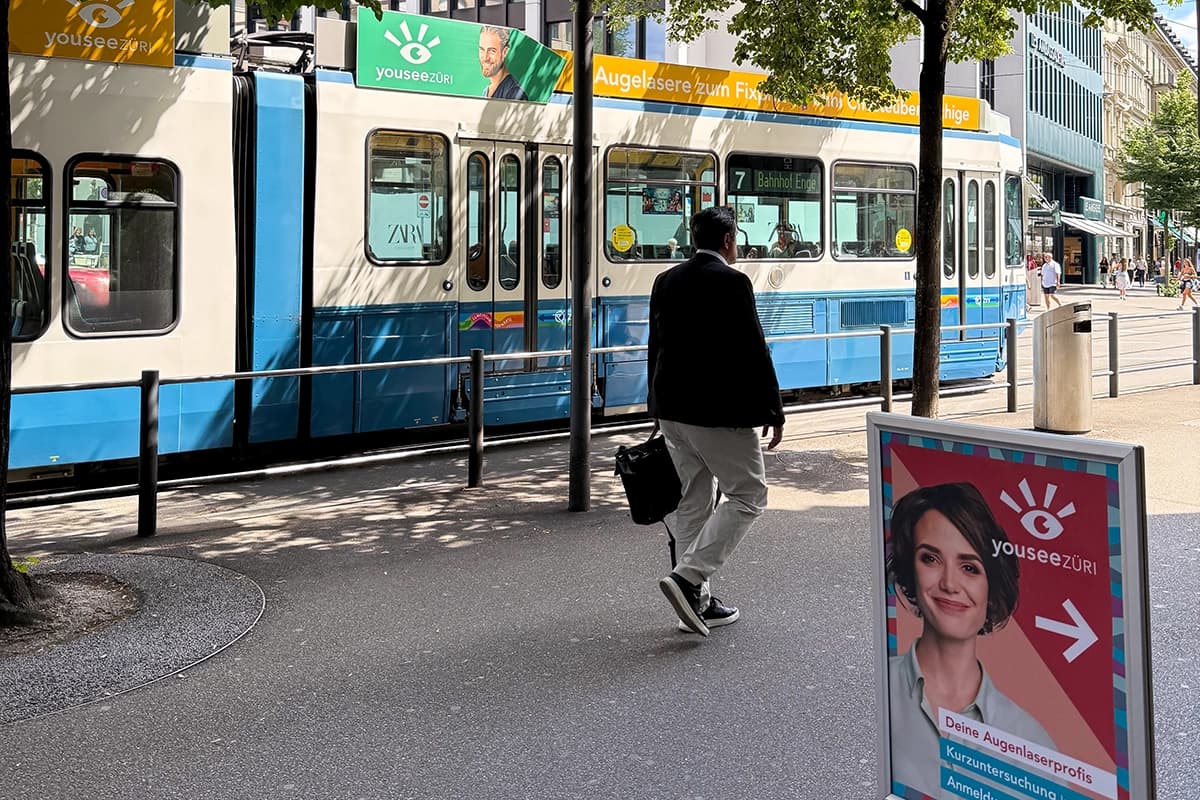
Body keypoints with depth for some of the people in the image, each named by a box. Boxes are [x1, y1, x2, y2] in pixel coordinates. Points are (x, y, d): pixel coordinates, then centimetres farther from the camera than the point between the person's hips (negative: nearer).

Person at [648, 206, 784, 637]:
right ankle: (689, 577, -10)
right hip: (719, 411, -8)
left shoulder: (665, 281, 9)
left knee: (693, 500, 13)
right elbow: (754, 352, -13)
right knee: (747, 495, 3)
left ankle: (697, 601, 17)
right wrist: (773, 412, -6)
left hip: (672, 410, 8)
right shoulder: (731, 282, -12)